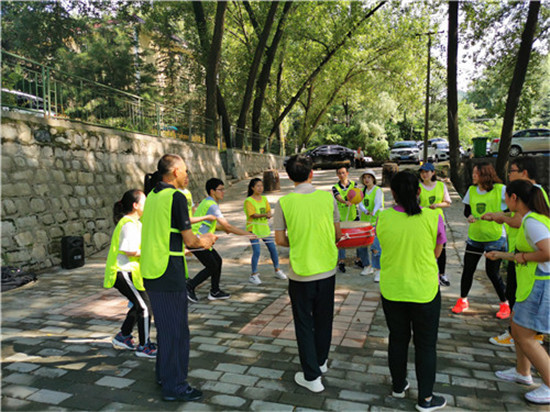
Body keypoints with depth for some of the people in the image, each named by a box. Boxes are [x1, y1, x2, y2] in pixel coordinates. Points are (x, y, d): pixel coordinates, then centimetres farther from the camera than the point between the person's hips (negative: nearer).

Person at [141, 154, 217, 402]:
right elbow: (189, 240, -13)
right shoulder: (175, 197, -15)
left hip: (150, 272, 9)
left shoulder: (152, 196, 11)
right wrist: (203, 241, 8)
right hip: (169, 275, -9)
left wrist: (198, 241, 18)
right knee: (176, 330, 3)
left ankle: (164, 374, 37)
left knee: (165, 326, 22)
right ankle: (174, 386, 15)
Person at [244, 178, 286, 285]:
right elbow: (253, 215, -19)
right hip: (254, 229, -6)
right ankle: (254, 275, 3)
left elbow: (269, 211, 5)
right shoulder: (249, 201, -10)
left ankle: (277, 270, 26)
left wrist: (269, 215, -18)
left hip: (265, 228, 6)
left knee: (273, 249, 9)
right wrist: (264, 215, -33)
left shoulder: (264, 199, 9)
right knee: (256, 252, -11)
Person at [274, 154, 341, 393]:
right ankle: (321, 361, 41)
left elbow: (280, 240, -7)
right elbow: (338, 234, 3)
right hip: (327, 270, 3)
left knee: (304, 324, 12)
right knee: (323, 319, 21)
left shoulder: (284, 203, -11)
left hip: (301, 273, -3)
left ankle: (312, 376, 18)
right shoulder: (327, 197, -5)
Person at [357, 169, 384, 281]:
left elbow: (378, 203, -22)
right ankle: (367, 266, 28)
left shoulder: (378, 190, -5)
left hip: (375, 222, -6)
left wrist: (373, 212, -42)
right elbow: (360, 203, -5)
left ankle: (378, 271, -8)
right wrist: (365, 210, -27)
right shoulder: (363, 191, 11)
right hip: (363, 222, 6)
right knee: (361, 245, 9)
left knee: (375, 246, -15)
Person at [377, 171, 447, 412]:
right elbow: (436, 252, -2)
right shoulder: (432, 217, -14)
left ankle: (398, 386, 38)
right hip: (424, 291, -2)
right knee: (425, 345, 15)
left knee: (397, 340, 20)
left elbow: (387, 248, 3)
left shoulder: (383, 218, -11)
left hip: (391, 290, 2)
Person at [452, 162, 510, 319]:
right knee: (468, 269, 6)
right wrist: (469, 216, -9)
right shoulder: (472, 190, 5)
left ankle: (505, 304, 21)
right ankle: (463, 301, 22)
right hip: (474, 236, 4)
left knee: (492, 271, 0)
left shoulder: (500, 189, -9)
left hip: (495, 237, -4)